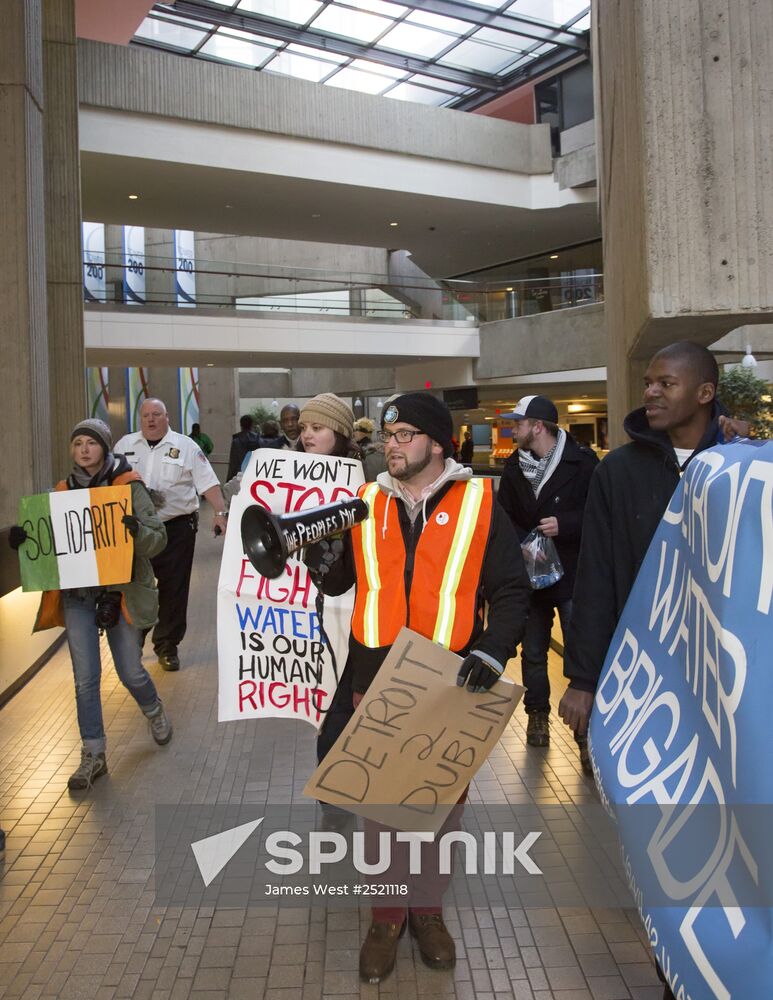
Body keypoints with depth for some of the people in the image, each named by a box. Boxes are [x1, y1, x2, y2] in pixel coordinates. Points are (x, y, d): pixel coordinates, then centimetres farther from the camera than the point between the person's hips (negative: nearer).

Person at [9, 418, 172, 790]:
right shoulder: (64, 490, 7)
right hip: (76, 594, 3)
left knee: (130, 672, 6)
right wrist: (24, 539, -8)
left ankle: (154, 711, 39)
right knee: (85, 678, 3)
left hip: (120, 592, -3)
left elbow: (158, 540, -10)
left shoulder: (129, 487, -6)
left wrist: (137, 530, -33)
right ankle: (93, 755, 17)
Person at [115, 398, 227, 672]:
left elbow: (208, 482, -6)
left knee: (174, 588, 3)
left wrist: (221, 513, -17)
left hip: (176, 528, -2)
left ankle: (167, 646, 16)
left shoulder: (185, 446, -1)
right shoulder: (125, 445, 8)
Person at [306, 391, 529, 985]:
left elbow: (511, 590, -2)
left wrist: (493, 651, -17)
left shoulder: (479, 501, -3)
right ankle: (387, 917, 33)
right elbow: (339, 583, 11)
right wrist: (322, 555, -10)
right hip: (375, 679, 2)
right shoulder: (366, 503, 5)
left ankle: (427, 907, 38)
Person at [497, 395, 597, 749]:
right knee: (533, 652, 15)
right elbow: (505, 518, 10)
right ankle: (537, 714, 33)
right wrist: (519, 546, -7)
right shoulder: (514, 466, 5)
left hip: (572, 575, -4)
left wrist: (565, 525, -22)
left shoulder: (581, 462, -10)